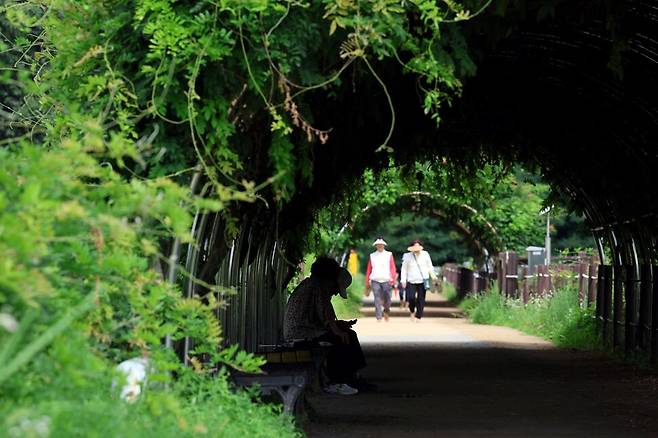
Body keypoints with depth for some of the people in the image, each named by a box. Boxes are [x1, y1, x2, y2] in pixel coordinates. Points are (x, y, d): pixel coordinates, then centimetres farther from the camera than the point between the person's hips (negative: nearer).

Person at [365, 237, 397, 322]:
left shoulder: (389, 255, 9)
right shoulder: (372, 256, 13)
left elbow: (393, 268, 1)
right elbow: (368, 270, 14)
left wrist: (393, 279, -13)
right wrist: (367, 283, 11)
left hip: (386, 281, -1)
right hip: (375, 281, 1)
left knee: (387, 300, -1)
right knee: (377, 300, -7)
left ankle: (386, 312, 28)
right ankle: (379, 318, -7)